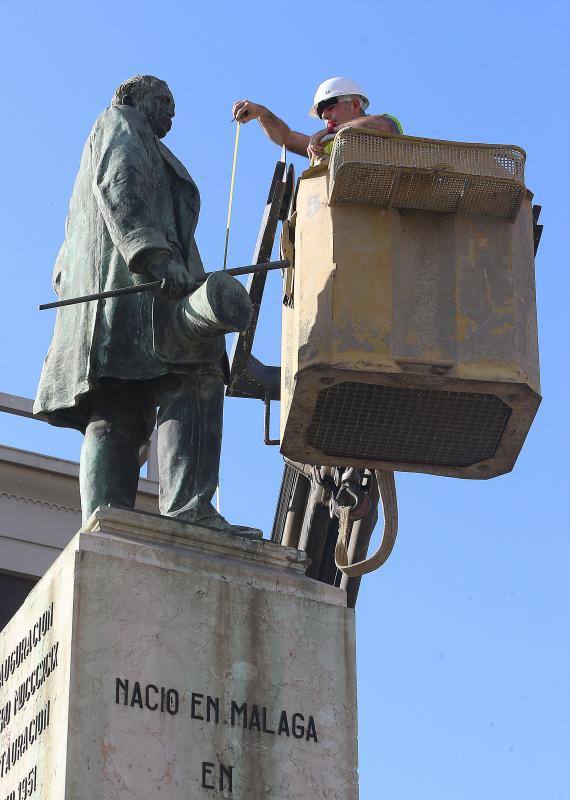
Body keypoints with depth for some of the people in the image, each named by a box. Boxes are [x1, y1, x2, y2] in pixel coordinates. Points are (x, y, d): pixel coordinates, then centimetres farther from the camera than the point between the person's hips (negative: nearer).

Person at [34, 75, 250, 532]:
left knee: (115, 418, -9)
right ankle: (188, 505, -40)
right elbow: (118, 186, -7)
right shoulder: (120, 123, 13)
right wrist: (154, 252, -21)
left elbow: (73, 245, 30)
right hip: (138, 271, -9)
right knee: (194, 383, -23)